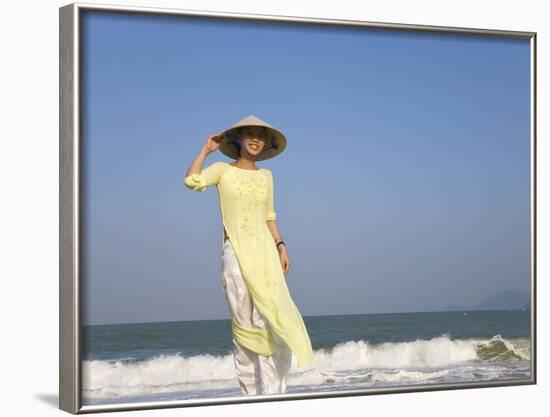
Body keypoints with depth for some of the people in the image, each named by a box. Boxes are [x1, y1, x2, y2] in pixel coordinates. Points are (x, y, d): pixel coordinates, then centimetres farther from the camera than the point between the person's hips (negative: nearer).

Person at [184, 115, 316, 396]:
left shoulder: (266, 176, 16)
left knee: (272, 320, -9)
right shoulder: (223, 170, 4)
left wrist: (281, 246, 7)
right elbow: (192, 181, -14)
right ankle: (251, 393, 2)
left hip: (266, 252, 3)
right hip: (236, 253, -3)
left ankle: (273, 394, -8)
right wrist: (207, 148, -2)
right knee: (244, 324, -4)